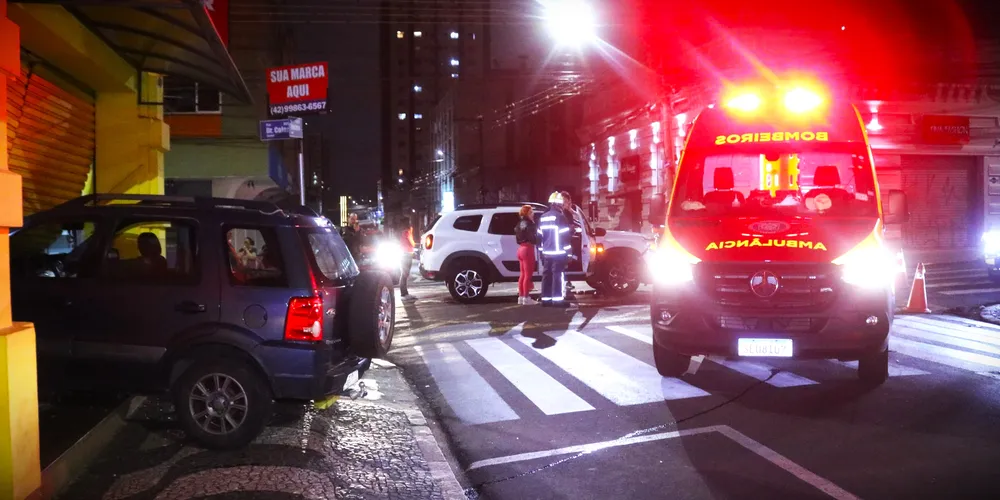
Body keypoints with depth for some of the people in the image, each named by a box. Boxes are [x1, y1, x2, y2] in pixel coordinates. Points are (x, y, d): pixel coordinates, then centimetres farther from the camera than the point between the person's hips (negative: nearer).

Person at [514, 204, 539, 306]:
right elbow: (533, 238, -18)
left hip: (521, 249, 9)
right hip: (528, 249, -9)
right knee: (528, 275, -6)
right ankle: (526, 298, -5)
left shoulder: (520, 223, 14)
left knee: (523, 274, 13)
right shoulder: (528, 223, -13)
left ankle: (521, 297, 15)